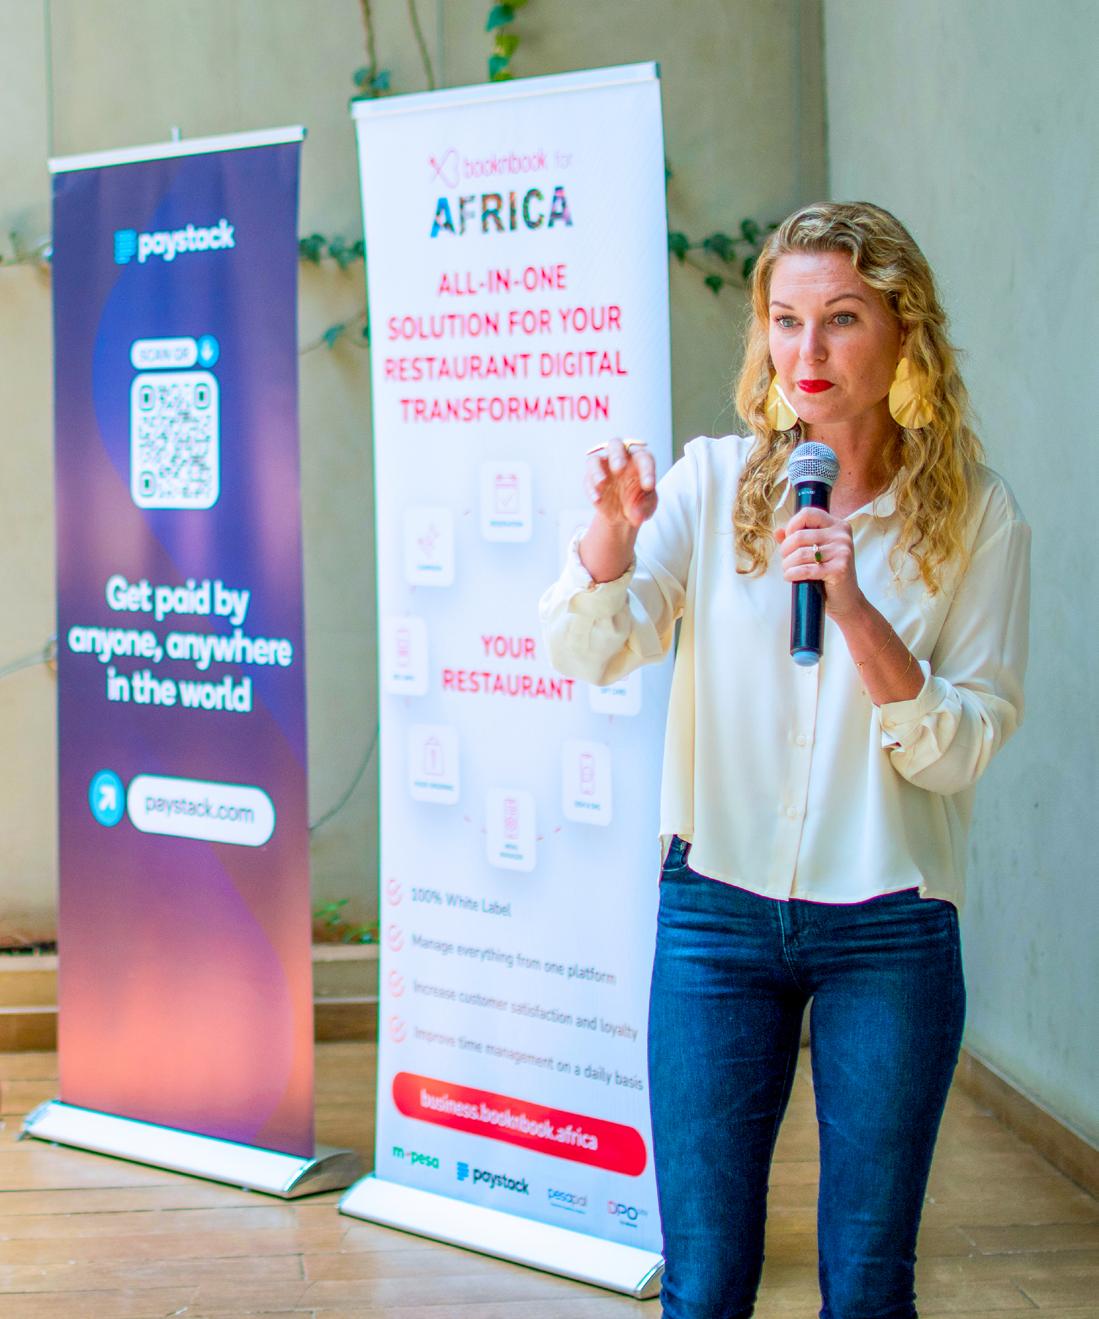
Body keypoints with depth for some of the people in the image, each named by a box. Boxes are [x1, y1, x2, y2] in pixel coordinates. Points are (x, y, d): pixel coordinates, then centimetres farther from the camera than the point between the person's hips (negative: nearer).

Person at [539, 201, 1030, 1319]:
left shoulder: (977, 518, -3)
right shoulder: (716, 482, 0)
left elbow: (961, 751, -6)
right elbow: (588, 654, -7)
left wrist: (855, 610, -20)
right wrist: (611, 538, -26)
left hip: (890, 929, 0)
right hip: (717, 907, 1)